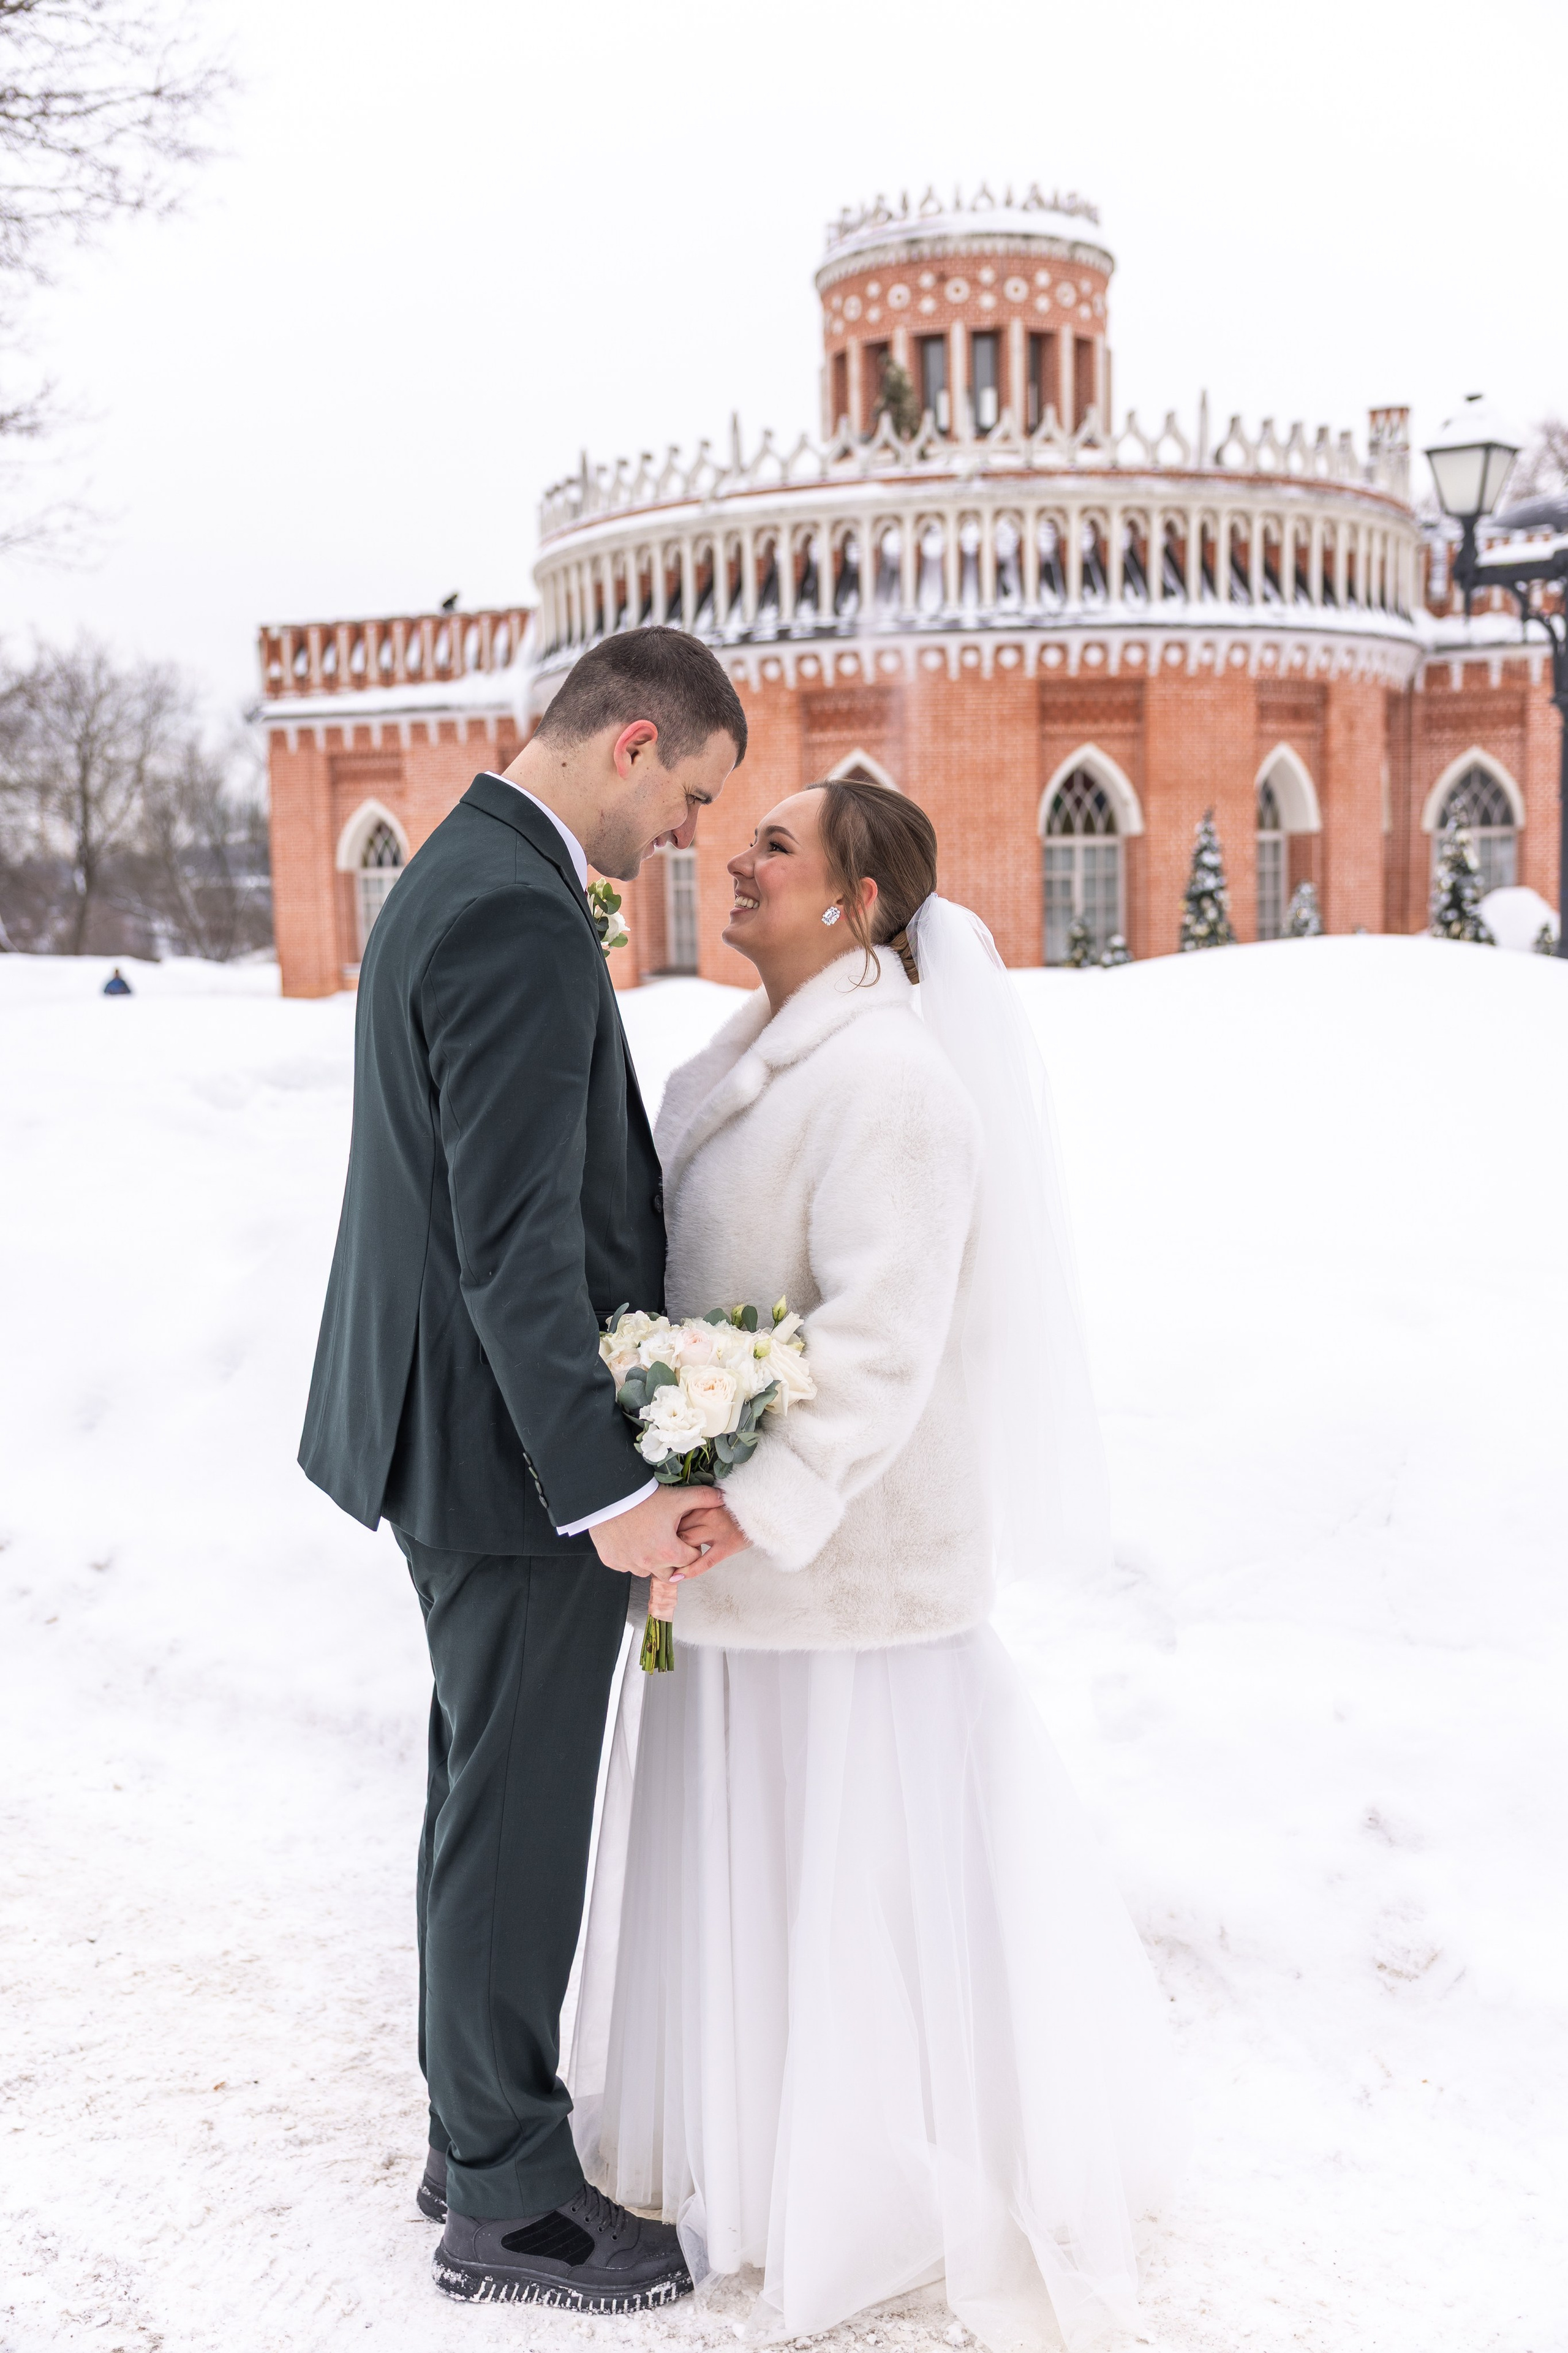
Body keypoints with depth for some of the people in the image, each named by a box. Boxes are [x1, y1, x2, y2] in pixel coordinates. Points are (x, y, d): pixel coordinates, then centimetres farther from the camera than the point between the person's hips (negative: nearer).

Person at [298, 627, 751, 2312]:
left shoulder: (458, 875, 11)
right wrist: (605, 1487, -24)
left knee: (490, 1803, 21)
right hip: (514, 1453, -11)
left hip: (458, 1423, 11)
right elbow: (516, 1242, -26)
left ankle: (478, 2130, 38)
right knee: (519, 1826, 5)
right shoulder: (521, 922, -22)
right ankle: (505, 2204, 23)